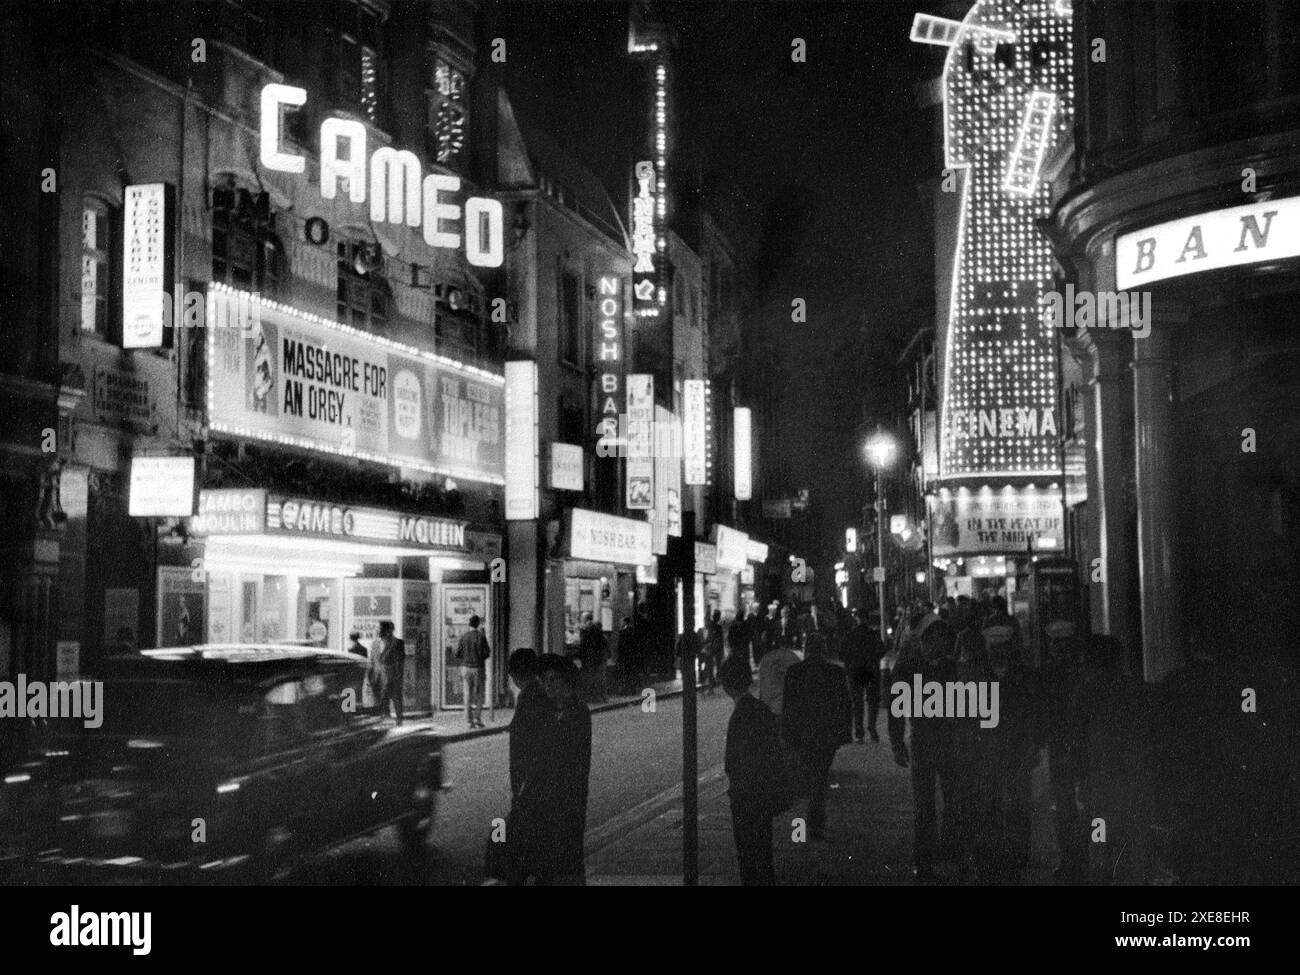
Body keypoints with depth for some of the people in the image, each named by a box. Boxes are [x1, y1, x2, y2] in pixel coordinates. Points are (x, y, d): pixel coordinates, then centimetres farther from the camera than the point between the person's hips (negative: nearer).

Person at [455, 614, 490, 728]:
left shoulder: (463, 636, -2)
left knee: (468, 695, 5)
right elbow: (487, 653, -6)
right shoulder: (481, 637, -8)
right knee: (478, 695, 5)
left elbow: (457, 654, -1)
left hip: (466, 667, 2)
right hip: (478, 668, -2)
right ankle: (477, 720, 3)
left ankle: (469, 721, 3)